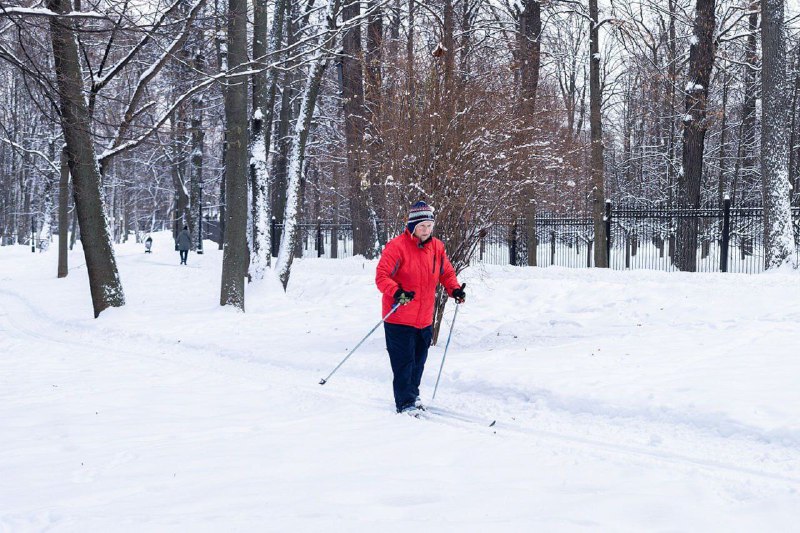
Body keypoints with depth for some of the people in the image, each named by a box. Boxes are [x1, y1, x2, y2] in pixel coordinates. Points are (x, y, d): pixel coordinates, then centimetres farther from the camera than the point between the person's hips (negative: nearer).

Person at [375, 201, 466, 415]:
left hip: (424, 319, 6)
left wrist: (454, 289, 0)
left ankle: (412, 395, 33)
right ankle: (405, 404, 4)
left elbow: (446, 272, 19)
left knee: (418, 361, 16)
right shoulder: (397, 246, -14)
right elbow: (382, 276, -18)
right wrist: (396, 292, -34)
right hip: (399, 318, -6)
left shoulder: (436, 247, 6)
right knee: (404, 362, -4)